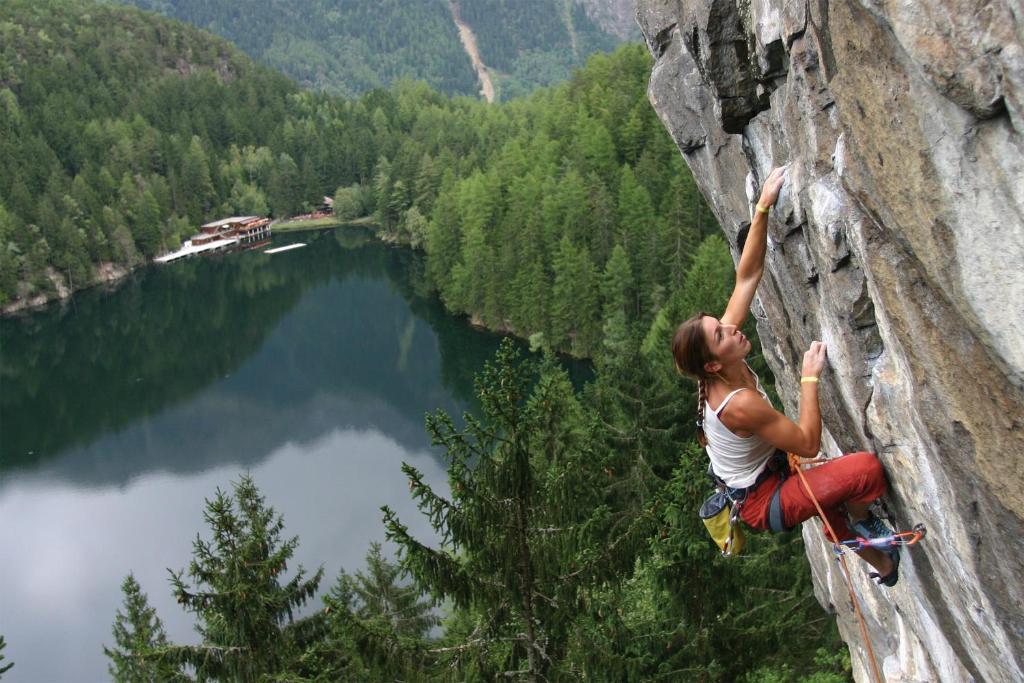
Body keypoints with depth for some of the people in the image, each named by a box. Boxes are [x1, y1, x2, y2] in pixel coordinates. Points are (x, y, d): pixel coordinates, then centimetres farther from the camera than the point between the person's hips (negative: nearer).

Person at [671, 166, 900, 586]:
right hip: (762, 502, -9)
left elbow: (748, 276, -12)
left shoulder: (720, 371, -14)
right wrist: (810, 377, -21)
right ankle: (862, 522, 10)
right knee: (867, 468, -22)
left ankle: (883, 566, 55)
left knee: (835, 511, 32)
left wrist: (764, 207, -18)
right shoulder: (741, 405, -36)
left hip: (748, 483, 9)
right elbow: (809, 444, -25)